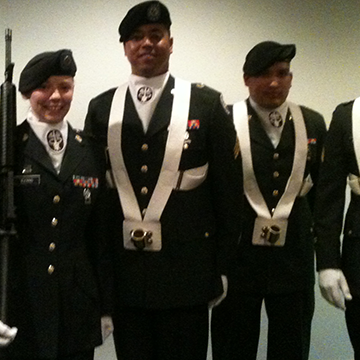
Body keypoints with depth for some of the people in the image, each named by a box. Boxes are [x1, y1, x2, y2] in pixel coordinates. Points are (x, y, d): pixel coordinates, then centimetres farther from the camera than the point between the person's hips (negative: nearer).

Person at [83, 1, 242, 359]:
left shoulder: (207, 104, -1)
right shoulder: (101, 109, 6)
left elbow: (227, 188, -1)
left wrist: (222, 266, -1)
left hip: (186, 271, -2)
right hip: (122, 272, 2)